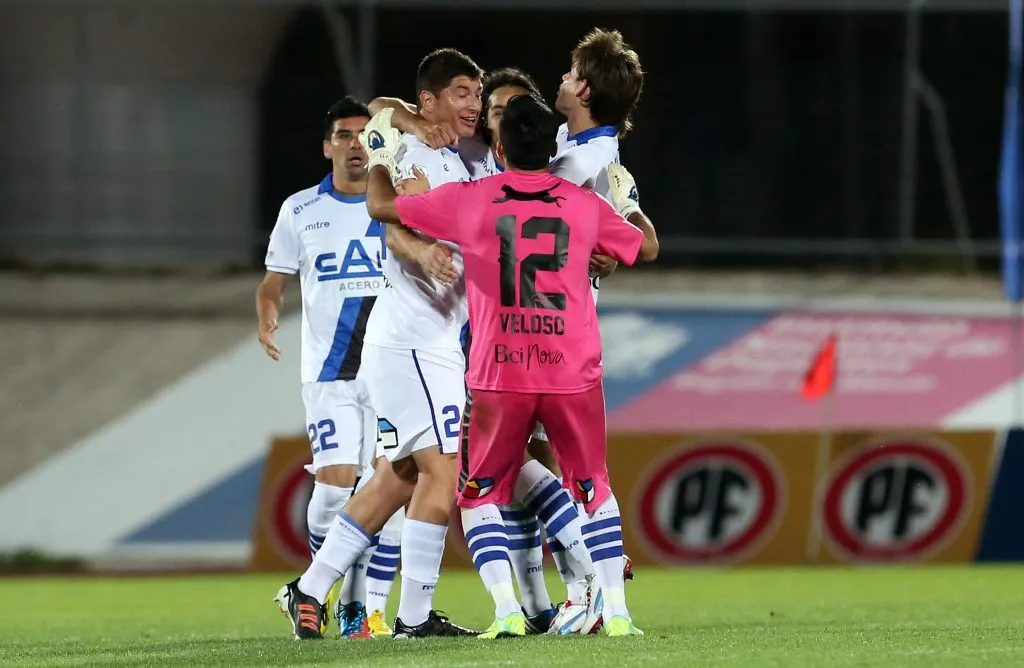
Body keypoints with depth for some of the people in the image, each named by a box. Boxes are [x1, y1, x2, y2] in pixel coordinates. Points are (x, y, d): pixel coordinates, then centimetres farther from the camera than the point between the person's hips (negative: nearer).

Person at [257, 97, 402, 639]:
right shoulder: (301, 211, 6)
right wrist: (267, 319, -10)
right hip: (327, 371, 0)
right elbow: (274, 282, 11)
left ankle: (369, 607, 1)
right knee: (336, 481, -13)